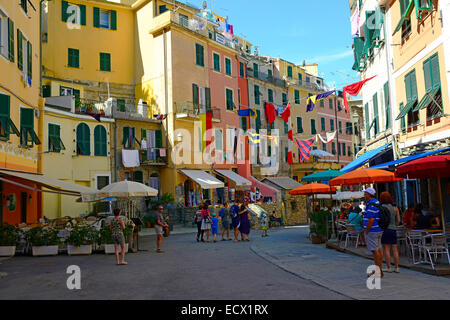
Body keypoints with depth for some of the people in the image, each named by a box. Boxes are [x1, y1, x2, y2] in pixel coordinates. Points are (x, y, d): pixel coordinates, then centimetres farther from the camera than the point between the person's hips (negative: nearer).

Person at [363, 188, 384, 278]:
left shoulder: (371, 205, -18)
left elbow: (371, 220, -22)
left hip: (372, 230, -10)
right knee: (378, 249, 13)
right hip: (379, 230, 10)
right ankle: (380, 270, 20)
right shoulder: (376, 202, 14)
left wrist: (366, 232, -16)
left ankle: (378, 272, -1)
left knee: (375, 250, -5)